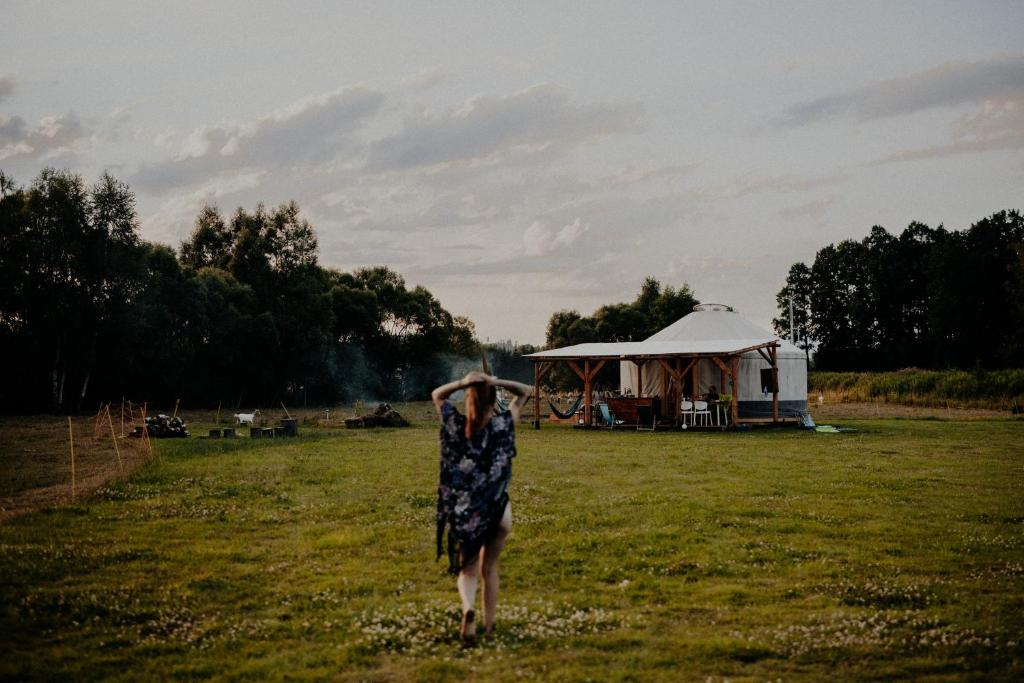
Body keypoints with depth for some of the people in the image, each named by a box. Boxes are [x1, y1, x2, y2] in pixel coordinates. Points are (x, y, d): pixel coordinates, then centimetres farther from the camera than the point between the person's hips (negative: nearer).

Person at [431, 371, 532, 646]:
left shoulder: (456, 425, -6)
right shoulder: (502, 425, -8)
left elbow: (437, 394, 11)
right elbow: (525, 391, 3)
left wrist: (463, 382, -7)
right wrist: (496, 382, -12)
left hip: (464, 511, 0)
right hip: (497, 509, 0)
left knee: (467, 570, 9)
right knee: (489, 568, 20)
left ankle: (468, 609, -20)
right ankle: (489, 623, 28)